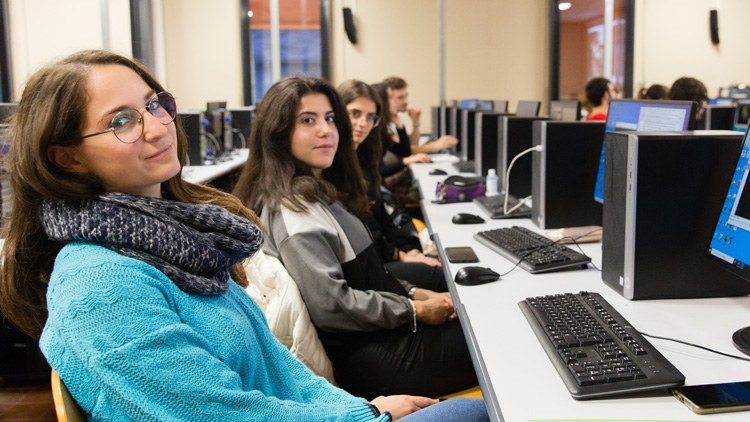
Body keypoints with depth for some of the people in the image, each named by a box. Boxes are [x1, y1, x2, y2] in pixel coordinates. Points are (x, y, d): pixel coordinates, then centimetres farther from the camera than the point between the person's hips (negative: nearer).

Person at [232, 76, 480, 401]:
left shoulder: (321, 192, 12)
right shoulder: (292, 209, -18)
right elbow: (331, 305, -24)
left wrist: (416, 294, 5)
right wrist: (416, 310, -16)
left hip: (382, 326, 9)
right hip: (366, 356, -9)